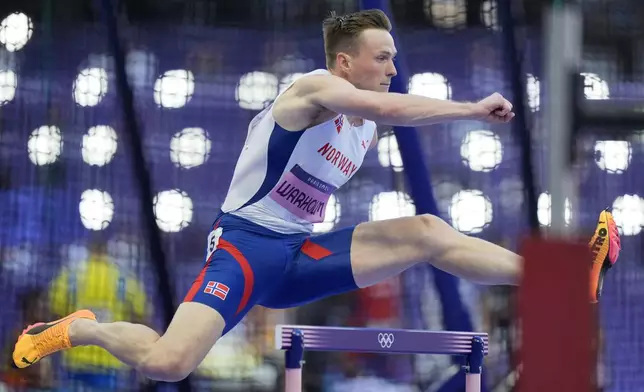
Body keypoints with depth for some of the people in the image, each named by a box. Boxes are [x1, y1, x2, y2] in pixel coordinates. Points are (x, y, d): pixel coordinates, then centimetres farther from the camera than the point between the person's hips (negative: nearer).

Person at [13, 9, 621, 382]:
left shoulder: (366, 127, 11)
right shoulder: (313, 89, -14)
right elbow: (392, 107, -31)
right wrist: (474, 109, -27)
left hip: (300, 255, 7)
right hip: (244, 247, -7)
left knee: (425, 232, -5)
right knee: (166, 362, -25)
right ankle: (78, 329, 5)